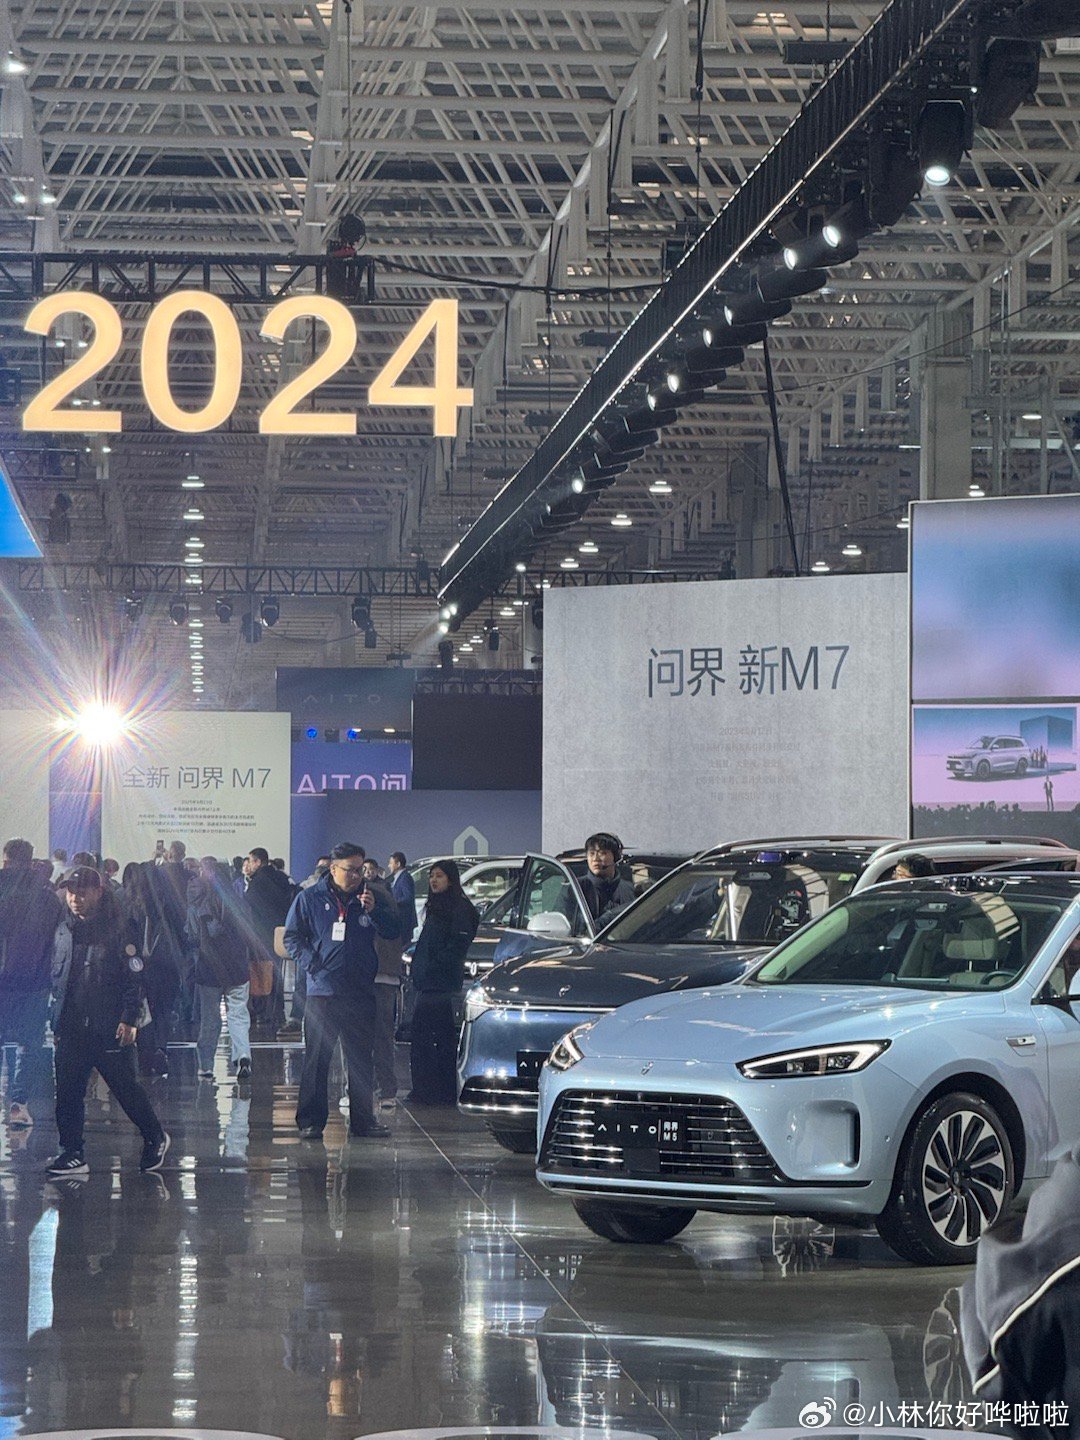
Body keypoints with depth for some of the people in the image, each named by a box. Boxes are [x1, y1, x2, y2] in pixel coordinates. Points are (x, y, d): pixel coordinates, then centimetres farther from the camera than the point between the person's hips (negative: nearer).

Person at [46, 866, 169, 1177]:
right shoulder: (63, 930, 10)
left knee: (127, 1088, 5)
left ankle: (155, 1138, 25)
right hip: (71, 1029, 5)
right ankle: (71, 1154, 9)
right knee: (68, 1093, 3)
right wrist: (56, 1019, 13)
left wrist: (129, 1019, -15)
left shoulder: (117, 929, -9)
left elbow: (134, 975, -10)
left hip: (110, 1028, -5)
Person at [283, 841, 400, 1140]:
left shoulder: (370, 897, 10)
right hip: (323, 992, -2)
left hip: (361, 992, 3)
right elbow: (291, 937, 6)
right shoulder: (310, 899, 4)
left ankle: (363, 1119, 15)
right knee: (316, 1059, -2)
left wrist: (374, 911, -12)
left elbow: (393, 930, 5)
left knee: (361, 1059, 8)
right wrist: (312, 963, -7)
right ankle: (310, 1121, 2)